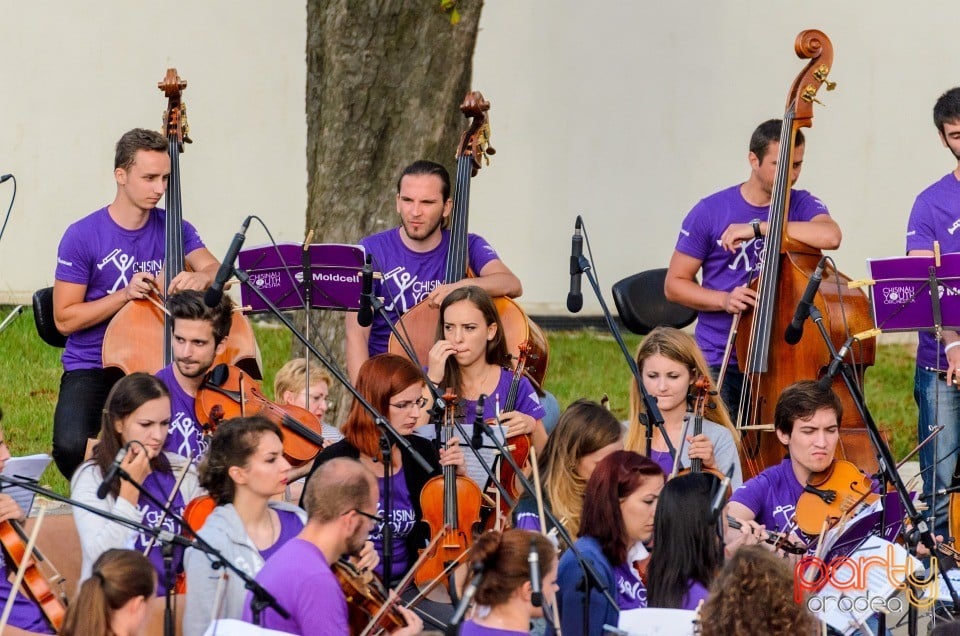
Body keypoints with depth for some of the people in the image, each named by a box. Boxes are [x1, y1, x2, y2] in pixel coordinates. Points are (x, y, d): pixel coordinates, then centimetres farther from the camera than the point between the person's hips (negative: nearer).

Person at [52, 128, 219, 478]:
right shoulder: (82, 236, -6)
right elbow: (65, 319, -6)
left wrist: (200, 278, -28)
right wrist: (125, 295, -19)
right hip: (91, 368, -3)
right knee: (72, 447, -31)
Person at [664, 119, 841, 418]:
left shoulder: (802, 206, 3)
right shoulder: (710, 212, 0)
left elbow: (830, 236, -21)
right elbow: (675, 284, 4)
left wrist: (759, 228, -21)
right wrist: (724, 300, -14)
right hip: (719, 362, -1)